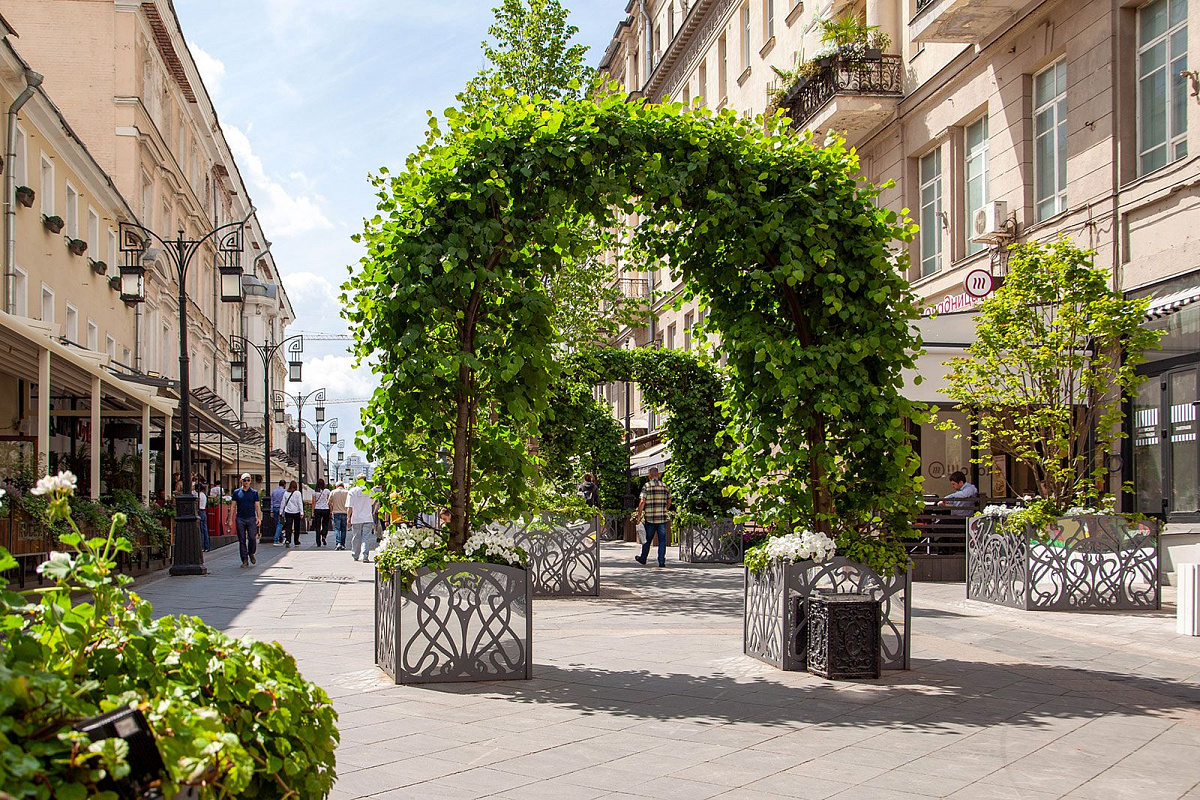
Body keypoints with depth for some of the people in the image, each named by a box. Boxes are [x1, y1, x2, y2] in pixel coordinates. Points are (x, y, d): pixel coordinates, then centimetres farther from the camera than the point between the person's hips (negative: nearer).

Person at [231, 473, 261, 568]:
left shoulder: (254, 492, 8)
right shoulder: (236, 492, 7)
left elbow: (257, 506, 8)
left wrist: (259, 517, -4)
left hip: (251, 519, 0)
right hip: (240, 519, 0)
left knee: (252, 538, -8)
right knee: (242, 540, 0)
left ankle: (251, 554, 19)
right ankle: (245, 560, 6)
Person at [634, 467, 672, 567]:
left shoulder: (646, 486, -5)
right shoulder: (665, 486, 6)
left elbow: (642, 502, -10)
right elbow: (669, 502, 12)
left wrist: (639, 515, -3)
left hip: (649, 518, -2)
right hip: (662, 518, 2)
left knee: (647, 540, 10)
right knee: (662, 540, 4)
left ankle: (643, 559, 24)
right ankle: (662, 561, -1)